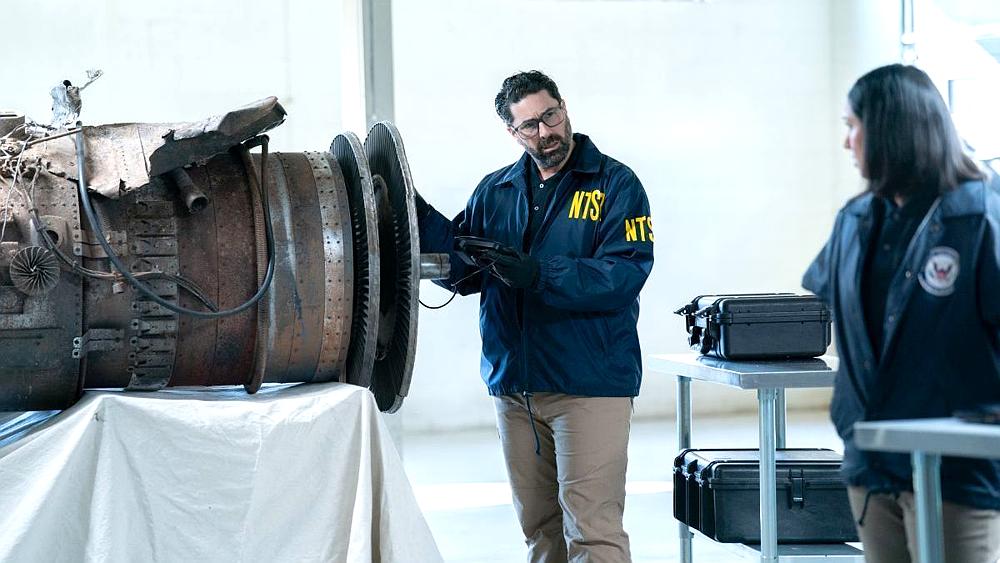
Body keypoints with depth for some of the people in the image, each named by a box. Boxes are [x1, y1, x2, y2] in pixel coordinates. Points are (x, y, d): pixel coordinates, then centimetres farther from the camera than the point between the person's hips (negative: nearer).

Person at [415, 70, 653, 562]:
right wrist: (418, 216, -7)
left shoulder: (614, 184, -2)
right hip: (514, 385, 5)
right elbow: (462, 271, 6)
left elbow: (625, 273, -15)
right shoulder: (494, 192, 13)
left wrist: (539, 276, -24)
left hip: (589, 383, -5)